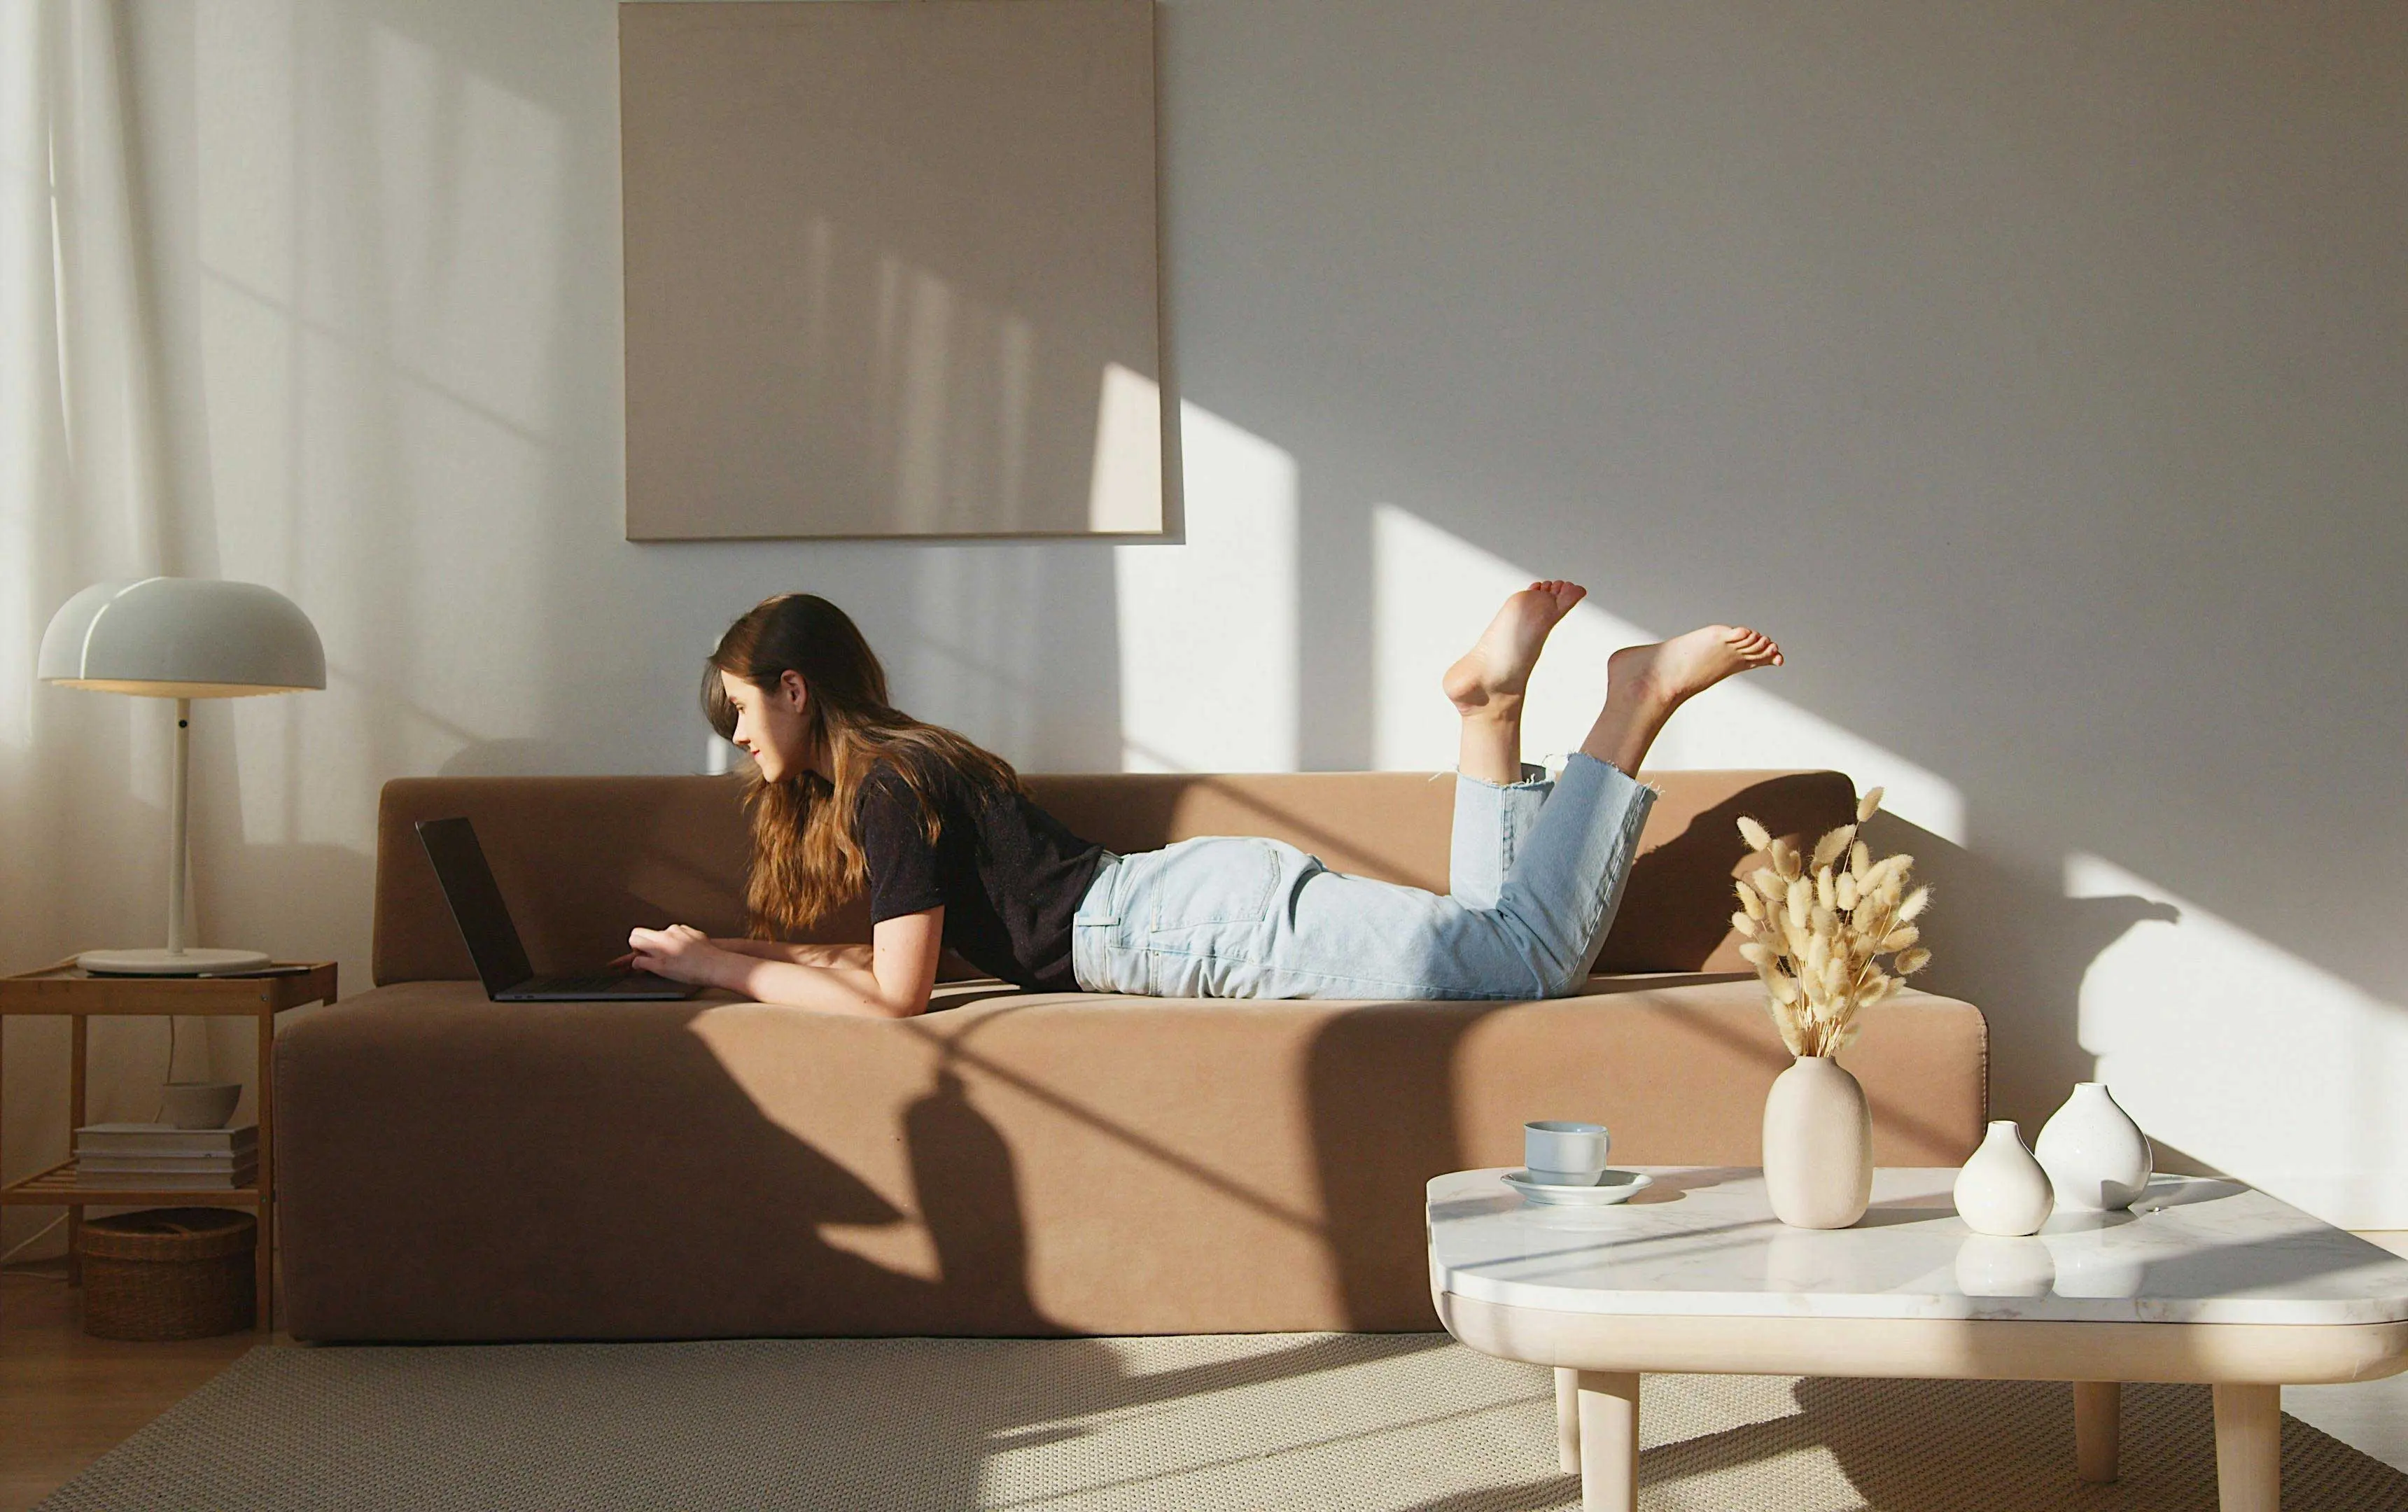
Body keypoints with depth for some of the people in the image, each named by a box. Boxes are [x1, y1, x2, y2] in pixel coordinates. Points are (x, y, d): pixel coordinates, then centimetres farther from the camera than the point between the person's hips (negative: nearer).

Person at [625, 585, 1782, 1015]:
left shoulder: (889, 787, -10)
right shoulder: (900, 767, 19)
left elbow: (892, 997, -15)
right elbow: (907, 956, 22)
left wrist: (730, 970, -6)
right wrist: (746, 952, 17)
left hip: (1213, 919, -8)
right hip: (1205, 898, 8)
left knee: (1531, 959, -14)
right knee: (1506, 951, 8)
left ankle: (1639, 699, -6)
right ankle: (1489, 704, 8)